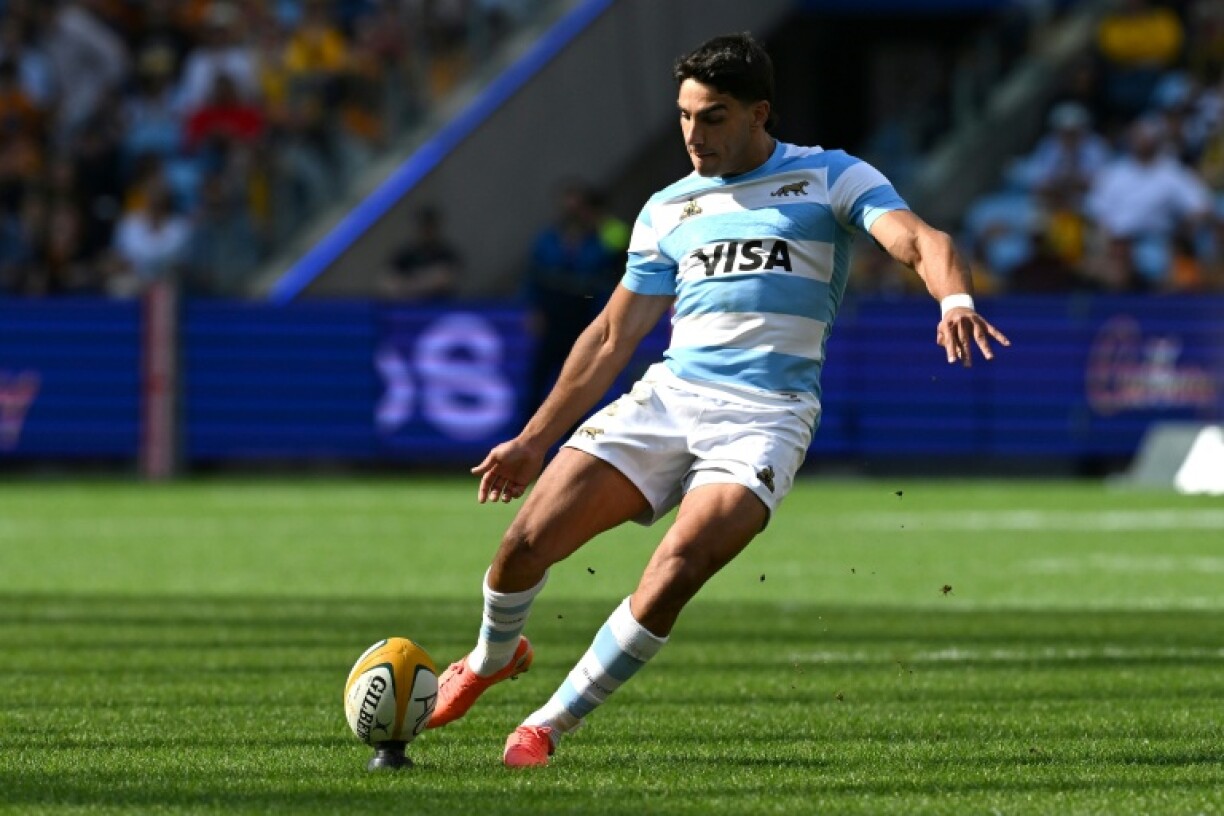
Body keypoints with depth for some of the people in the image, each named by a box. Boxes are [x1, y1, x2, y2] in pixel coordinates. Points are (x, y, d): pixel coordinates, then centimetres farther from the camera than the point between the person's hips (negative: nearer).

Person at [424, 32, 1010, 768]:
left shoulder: (830, 178, 4)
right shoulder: (667, 210, 16)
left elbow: (917, 240, -12)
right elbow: (614, 336, 20)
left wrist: (955, 300, -35)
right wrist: (534, 440, 18)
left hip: (766, 414, -4)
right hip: (669, 396, 4)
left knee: (674, 574, -25)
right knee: (527, 541, -9)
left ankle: (549, 727, -8)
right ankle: (492, 658, 25)